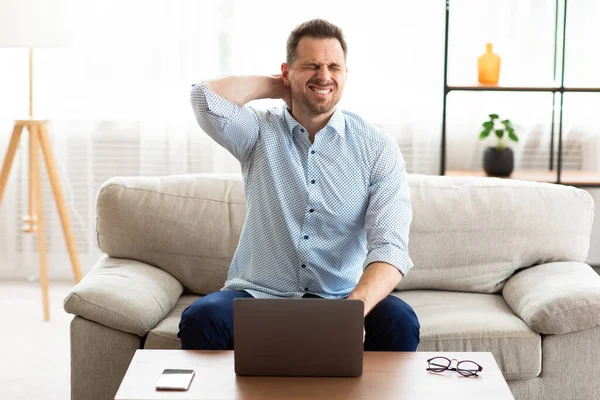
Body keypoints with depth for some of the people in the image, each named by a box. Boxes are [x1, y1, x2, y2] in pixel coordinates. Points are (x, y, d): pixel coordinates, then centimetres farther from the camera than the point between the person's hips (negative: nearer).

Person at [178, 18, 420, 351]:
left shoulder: (377, 148, 0)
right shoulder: (260, 132, 3)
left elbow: (389, 246, -12)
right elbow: (208, 98, -19)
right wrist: (275, 86, 0)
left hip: (344, 297, 0)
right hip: (258, 295, 0)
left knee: (399, 322, -31)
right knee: (201, 319, -30)